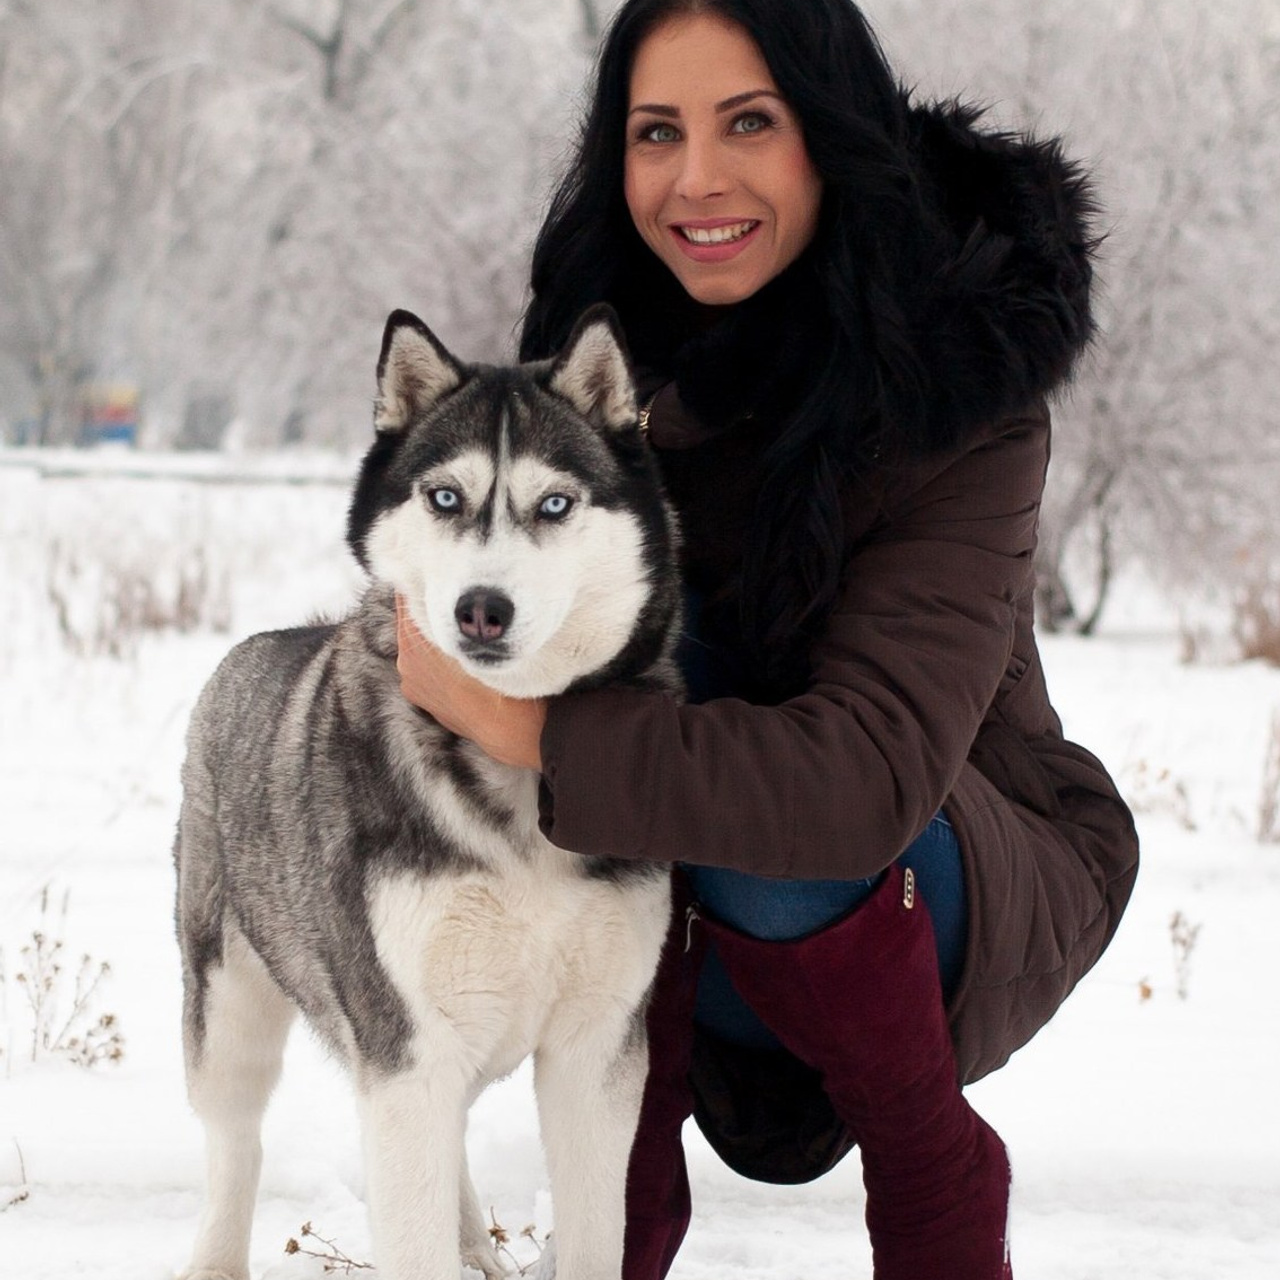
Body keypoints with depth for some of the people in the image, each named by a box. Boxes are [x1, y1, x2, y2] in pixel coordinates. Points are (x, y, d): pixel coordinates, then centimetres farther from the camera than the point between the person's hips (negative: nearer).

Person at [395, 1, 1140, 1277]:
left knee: (772, 860, -35)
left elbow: (868, 779, -36)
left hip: (967, 883, -4)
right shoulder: (616, 338, -8)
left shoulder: (959, 405, -25)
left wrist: (523, 726, -38)